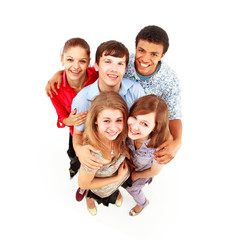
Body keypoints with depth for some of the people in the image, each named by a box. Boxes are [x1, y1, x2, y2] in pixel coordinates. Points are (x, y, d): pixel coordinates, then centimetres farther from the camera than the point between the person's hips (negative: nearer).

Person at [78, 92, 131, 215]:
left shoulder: (119, 135, -33)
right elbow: (83, 184, -28)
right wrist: (118, 178, -25)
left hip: (120, 176, 4)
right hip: (103, 190, -3)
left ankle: (116, 191, 73)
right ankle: (90, 197, 67)